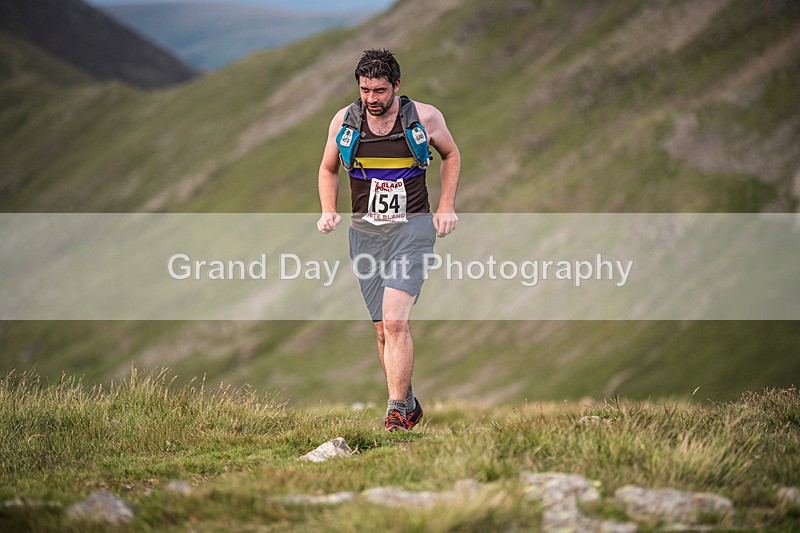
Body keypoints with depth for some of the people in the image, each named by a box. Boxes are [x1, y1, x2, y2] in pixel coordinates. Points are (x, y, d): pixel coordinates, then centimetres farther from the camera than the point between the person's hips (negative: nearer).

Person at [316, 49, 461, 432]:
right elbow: (328, 169, 18)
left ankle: (396, 412, -18)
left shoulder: (425, 118, -4)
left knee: (395, 321, -19)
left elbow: (451, 155, 15)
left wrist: (446, 208, 6)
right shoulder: (344, 121, 1)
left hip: (412, 228, -3)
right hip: (365, 232, 3)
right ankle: (410, 405, 22)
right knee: (383, 329, 6)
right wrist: (328, 211, 1)